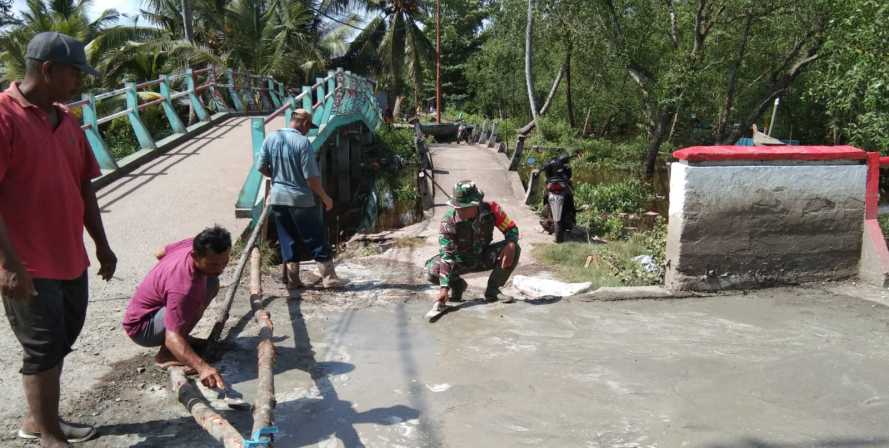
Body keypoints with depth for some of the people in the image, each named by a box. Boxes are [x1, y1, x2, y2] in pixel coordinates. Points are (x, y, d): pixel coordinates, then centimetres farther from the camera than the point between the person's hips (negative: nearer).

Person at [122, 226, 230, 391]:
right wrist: (202, 367, -55)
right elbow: (171, 338, -42)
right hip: (141, 327, -9)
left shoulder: (193, 244, -15)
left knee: (211, 282, 4)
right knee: (194, 305, -34)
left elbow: (160, 253, 8)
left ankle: (182, 335, 10)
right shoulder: (183, 286, -39)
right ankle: (165, 355, -12)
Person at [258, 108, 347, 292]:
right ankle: (329, 276, 9)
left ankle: (293, 280, 14)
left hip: (278, 198, 5)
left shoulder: (271, 139, 1)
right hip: (301, 199, -5)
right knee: (317, 238, 5)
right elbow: (311, 177, -16)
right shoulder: (303, 142, -15)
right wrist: (325, 197, -5)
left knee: (288, 239, 12)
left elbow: (262, 167, 6)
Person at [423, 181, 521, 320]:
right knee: (432, 270, -29)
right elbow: (446, 255, -32)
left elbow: (512, 228, -11)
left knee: (514, 250, -24)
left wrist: (511, 244, -35)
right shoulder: (449, 220, -29)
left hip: (484, 257, 2)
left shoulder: (491, 209, -24)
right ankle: (457, 285, 5)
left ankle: (492, 289, -5)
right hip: (459, 260, -1)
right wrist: (444, 288, -40)